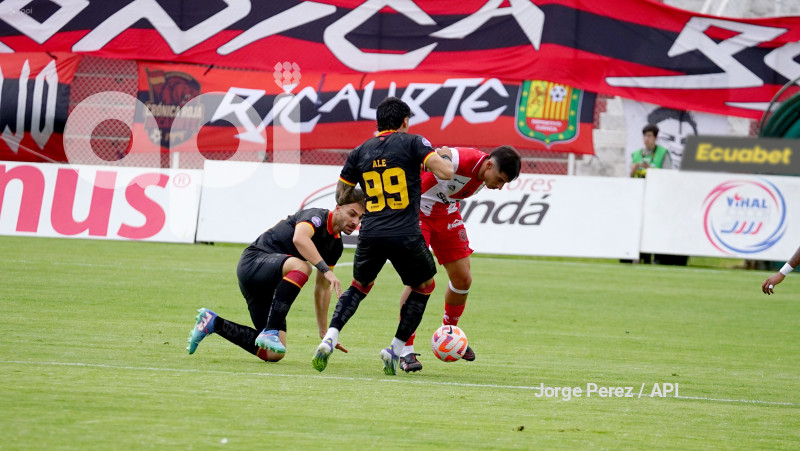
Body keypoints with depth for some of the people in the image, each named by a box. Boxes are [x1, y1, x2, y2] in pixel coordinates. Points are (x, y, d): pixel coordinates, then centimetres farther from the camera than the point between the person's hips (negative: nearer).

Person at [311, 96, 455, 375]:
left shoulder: (360, 152, 12)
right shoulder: (412, 142, -1)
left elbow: (341, 196, 19)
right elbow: (445, 172, -9)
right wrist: (446, 155, 13)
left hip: (370, 235, 3)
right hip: (407, 235, -3)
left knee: (359, 286, 27)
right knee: (424, 286, 22)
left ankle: (329, 340, 4)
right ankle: (395, 352, 16)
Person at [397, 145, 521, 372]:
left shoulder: (484, 177, -8)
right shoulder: (456, 160, -34)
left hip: (446, 214, 7)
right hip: (416, 211, -7)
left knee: (463, 279, 6)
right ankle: (406, 350, -8)